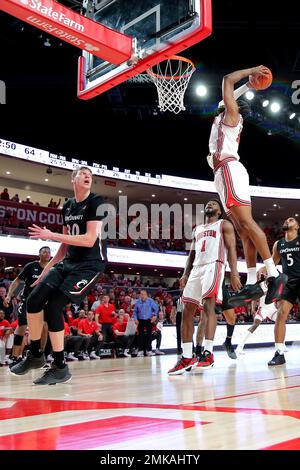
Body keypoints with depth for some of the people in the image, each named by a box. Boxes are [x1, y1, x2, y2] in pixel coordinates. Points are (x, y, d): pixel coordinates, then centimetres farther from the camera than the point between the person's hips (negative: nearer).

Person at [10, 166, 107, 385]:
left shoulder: (96, 202, -9)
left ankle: (60, 368, -4)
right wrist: (48, 268, 17)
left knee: (53, 306, -17)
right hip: (69, 261, 7)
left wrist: (51, 235, -17)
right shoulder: (67, 206, 14)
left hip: (91, 264, -7)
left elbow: (89, 240, -19)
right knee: (33, 301, -4)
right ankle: (35, 355, 15)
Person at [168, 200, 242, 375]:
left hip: (213, 267, -7)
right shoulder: (197, 229, 29)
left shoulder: (224, 225, 11)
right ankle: (187, 357, 0)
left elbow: (232, 249, -1)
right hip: (196, 269, 7)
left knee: (209, 306, -23)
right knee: (187, 311, -2)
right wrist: (185, 274, 10)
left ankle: (208, 354, -27)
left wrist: (234, 273, -15)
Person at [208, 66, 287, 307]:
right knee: (242, 229, -2)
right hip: (224, 173, 9)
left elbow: (228, 80, 3)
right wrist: (248, 85, 47)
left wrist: (252, 70, 13)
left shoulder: (232, 112, 8)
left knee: (246, 222, -19)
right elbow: (230, 96, 48)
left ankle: (274, 275, -22)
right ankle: (252, 284, -7)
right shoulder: (224, 116, 30)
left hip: (229, 169, -9)